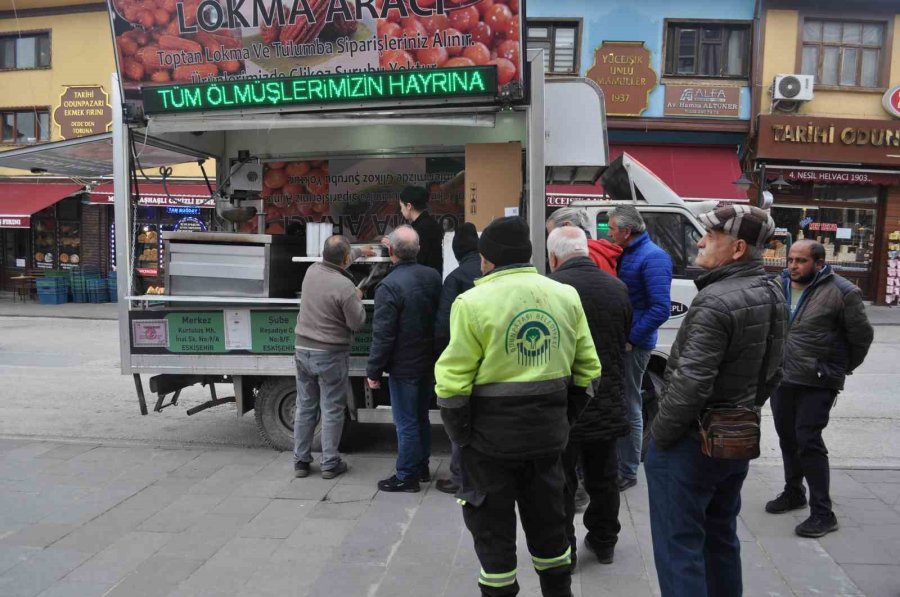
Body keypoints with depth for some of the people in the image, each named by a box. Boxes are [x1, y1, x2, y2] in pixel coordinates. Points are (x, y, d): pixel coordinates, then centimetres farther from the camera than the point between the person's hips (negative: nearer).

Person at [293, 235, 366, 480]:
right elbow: (357, 323, -13)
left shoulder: (311, 271, -1)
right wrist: (358, 299, 4)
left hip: (303, 349, 6)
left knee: (305, 407, 15)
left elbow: (331, 265, 23)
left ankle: (300, 461, 22)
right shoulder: (345, 286, -21)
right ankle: (330, 463, 13)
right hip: (330, 355, -6)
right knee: (331, 410, 5)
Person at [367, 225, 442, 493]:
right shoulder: (433, 277, 0)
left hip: (404, 367, -7)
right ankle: (422, 467, 32)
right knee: (421, 417, 20)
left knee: (406, 423, 4)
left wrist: (374, 371, -11)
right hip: (428, 362, 7)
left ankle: (406, 477, 14)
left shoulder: (389, 286, -21)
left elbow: (382, 335, -19)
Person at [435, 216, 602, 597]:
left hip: (491, 434, -5)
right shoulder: (566, 296, 3)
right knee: (548, 522, 22)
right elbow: (587, 370, 6)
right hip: (548, 431, 5)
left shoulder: (474, 302, -14)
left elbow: (453, 381, -17)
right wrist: (565, 416, 14)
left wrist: (459, 434, -6)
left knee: (493, 528, 12)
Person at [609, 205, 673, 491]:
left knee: (629, 408, 2)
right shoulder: (626, 254, 11)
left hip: (632, 345, -9)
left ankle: (628, 472, 16)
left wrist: (631, 338, -21)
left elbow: (661, 309, -23)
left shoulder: (652, 258, -16)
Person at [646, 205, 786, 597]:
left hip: (689, 445, -9)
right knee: (721, 537, 22)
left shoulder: (716, 301, -24)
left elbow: (689, 384, -27)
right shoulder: (772, 295, 6)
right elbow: (771, 373, 14)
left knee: (678, 546, 2)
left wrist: (659, 435, -14)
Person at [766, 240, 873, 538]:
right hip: (782, 378, 6)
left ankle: (822, 513, 1)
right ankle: (793, 493, 35)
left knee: (808, 441, -9)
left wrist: (843, 367, 7)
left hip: (817, 383, -6)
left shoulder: (842, 292, -11)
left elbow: (861, 335, -2)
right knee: (787, 438, 16)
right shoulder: (780, 287, 5)